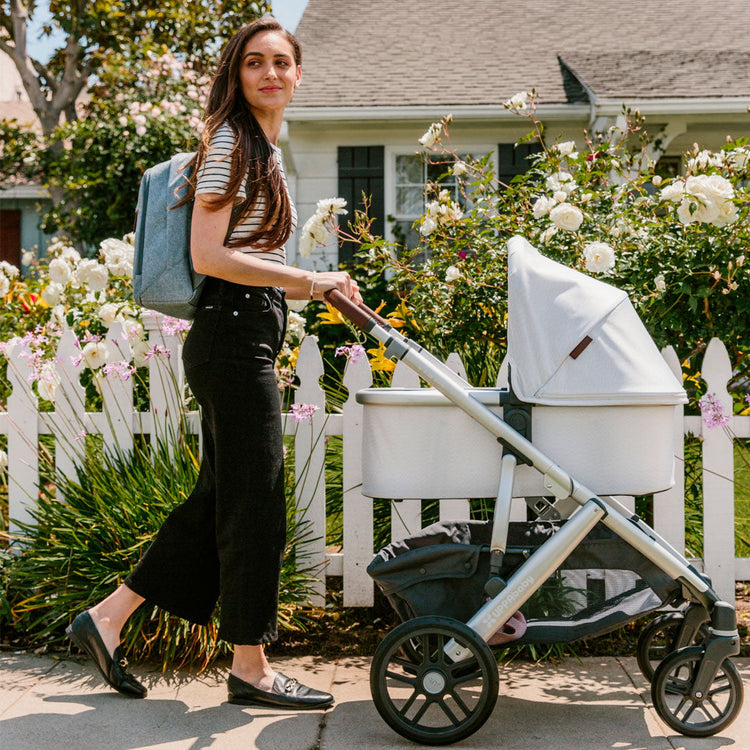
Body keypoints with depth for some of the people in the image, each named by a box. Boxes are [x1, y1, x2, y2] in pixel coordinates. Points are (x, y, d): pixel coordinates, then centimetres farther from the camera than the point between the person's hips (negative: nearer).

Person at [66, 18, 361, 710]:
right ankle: (251, 668, 10)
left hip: (248, 336, 10)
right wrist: (308, 281, -19)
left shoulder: (265, 150, 21)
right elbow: (208, 256, -18)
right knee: (253, 499, -3)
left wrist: (309, 286, 22)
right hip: (235, 333, -10)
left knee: (221, 498, 13)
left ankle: (107, 619, 22)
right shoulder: (230, 142, -9)